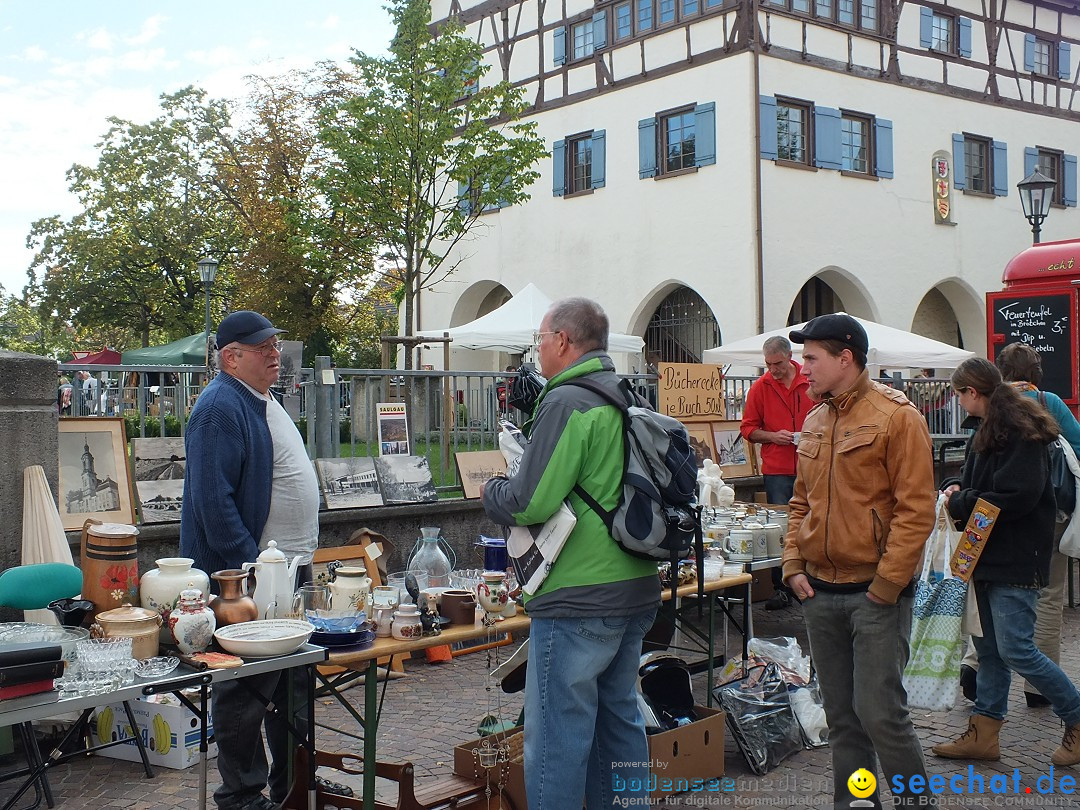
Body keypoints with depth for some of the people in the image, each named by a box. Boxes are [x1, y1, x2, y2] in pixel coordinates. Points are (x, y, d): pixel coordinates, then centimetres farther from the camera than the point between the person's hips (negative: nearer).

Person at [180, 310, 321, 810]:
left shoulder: (263, 403, 15)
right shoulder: (220, 407, -16)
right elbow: (213, 501, -23)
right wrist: (250, 570, -23)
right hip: (251, 574, -10)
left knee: (294, 683, 17)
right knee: (245, 692, 2)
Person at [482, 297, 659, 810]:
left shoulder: (567, 402, -16)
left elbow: (529, 503, -19)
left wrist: (491, 492, 1)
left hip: (578, 599, -9)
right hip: (636, 593, 9)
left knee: (557, 737, -1)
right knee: (620, 720, 19)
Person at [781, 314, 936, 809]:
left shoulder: (896, 416, -9)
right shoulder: (814, 422, 12)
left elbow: (916, 509, -13)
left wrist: (885, 585, -15)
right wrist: (794, 564, 6)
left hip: (876, 594, -6)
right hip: (820, 592, 6)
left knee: (879, 712, -5)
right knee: (841, 714, 12)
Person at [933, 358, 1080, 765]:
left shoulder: (1020, 432, -16)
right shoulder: (986, 432, 15)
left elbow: (1017, 496, -24)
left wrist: (960, 503, -13)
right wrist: (959, 491, -1)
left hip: (1016, 560, -10)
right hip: (988, 556, 10)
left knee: (1015, 650, -8)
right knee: (989, 648, 13)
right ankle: (983, 734, 20)